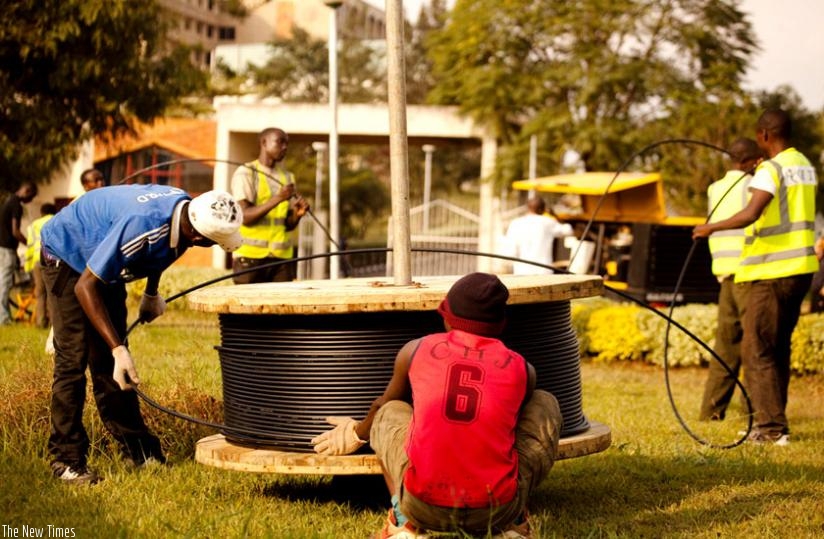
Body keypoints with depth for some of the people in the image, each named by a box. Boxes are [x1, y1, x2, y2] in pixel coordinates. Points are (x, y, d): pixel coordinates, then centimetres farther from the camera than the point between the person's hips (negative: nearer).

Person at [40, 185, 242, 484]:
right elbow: (85, 287, -36)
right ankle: (66, 458, -7)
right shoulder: (141, 226, -42)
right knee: (73, 359, -12)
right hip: (66, 255, -8)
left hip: (102, 262, 8)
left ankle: (139, 449, 8)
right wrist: (118, 349, -38)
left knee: (108, 361, 7)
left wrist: (152, 293, 17)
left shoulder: (186, 208, -17)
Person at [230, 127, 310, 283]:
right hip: (250, 257, -5)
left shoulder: (287, 177, 17)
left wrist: (297, 214, -7)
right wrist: (277, 199, -22)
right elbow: (244, 216, -13)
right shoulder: (245, 173, -1)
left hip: (282, 258, 5)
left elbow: (288, 225, 16)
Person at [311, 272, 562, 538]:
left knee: (389, 413, 28)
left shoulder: (415, 351, 6)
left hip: (425, 508, 0)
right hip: (498, 509, 0)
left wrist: (359, 433, 52)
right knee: (545, 404, 22)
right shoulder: (521, 369, 5)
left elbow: (381, 404, 27)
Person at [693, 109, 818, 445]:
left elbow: (751, 215, -28)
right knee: (779, 348, 15)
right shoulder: (805, 166, 12)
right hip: (800, 268, 8)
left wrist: (712, 228, -17)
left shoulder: (770, 170, -14)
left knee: (757, 350, -3)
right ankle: (772, 422, 19)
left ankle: (772, 428, -7)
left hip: (770, 273, -8)